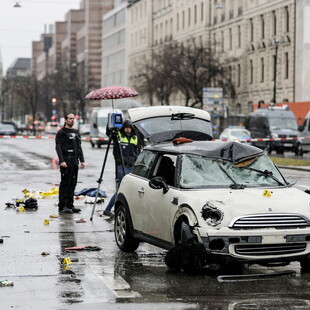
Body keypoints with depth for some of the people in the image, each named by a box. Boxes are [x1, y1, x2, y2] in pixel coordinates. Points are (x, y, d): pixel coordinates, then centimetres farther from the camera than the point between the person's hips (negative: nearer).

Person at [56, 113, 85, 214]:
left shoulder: (76, 132, 19)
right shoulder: (61, 133, -4)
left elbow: (79, 148, 21)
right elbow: (58, 148, -11)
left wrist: (82, 160, 13)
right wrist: (61, 161, -21)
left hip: (74, 162, 7)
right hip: (66, 162, -7)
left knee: (73, 184, 7)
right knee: (65, 184, -8)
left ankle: (70, 205, 12)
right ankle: (62, 206, -6)